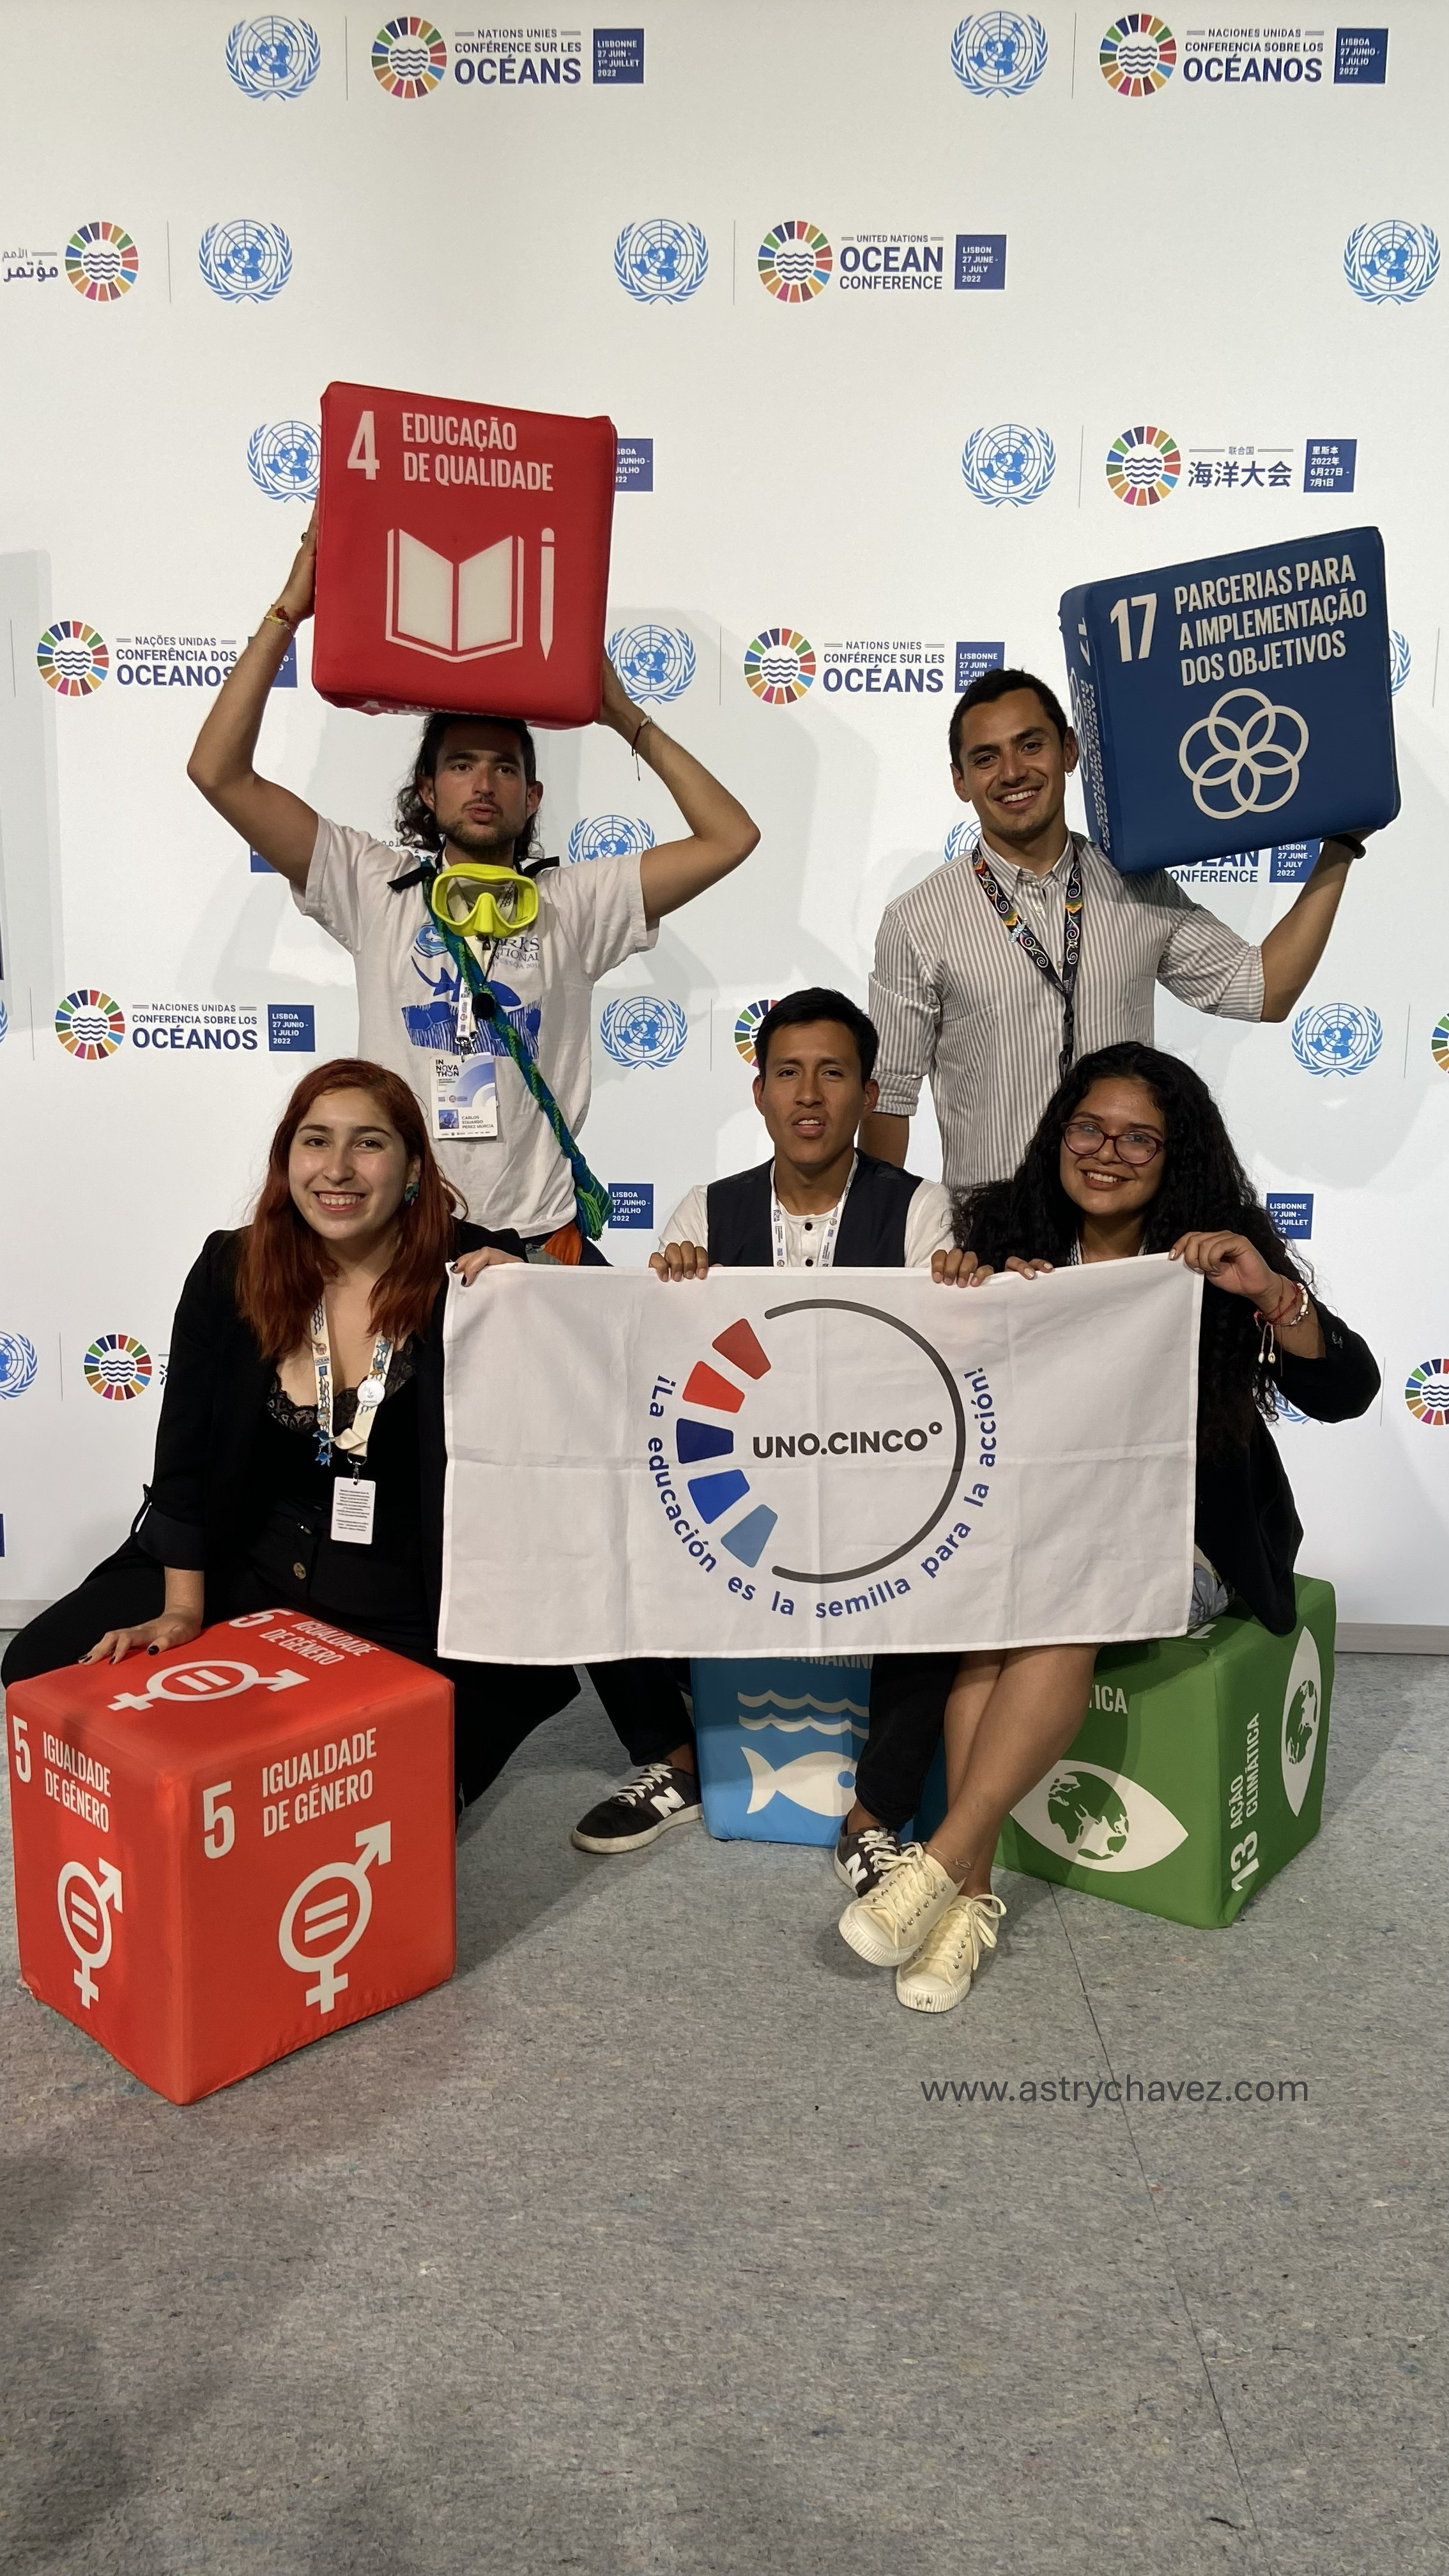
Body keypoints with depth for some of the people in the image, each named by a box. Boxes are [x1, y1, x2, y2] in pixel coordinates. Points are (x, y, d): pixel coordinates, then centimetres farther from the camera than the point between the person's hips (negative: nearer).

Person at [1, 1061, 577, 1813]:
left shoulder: (471, 1274, -13)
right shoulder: (230, 1271, -4)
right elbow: (185, 1451, -2)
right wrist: (182, 1609, -6)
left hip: (405, 1614, -3)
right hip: (245, 1573, 4)